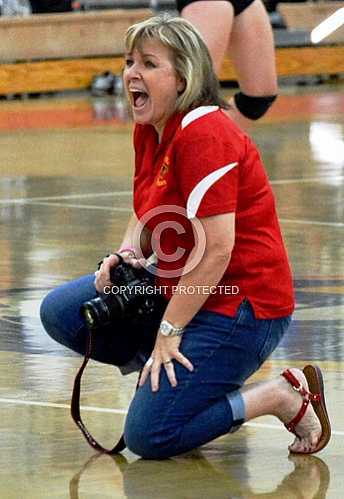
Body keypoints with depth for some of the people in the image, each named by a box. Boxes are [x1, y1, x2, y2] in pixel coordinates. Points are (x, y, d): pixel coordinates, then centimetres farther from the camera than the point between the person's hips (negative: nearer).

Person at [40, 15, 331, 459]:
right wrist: (127, 254, -3)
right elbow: (146, 216, 20)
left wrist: (168, 331, -22)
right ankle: (167, 372, 8)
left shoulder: (203, 134, -22)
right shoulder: (148, 132, 7)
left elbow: (217, 248, -26)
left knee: (150, 436, -16)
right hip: (177, 286, 10)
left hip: (238, 302, -10)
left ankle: (286, 395, -4)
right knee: (60, 312, 4)